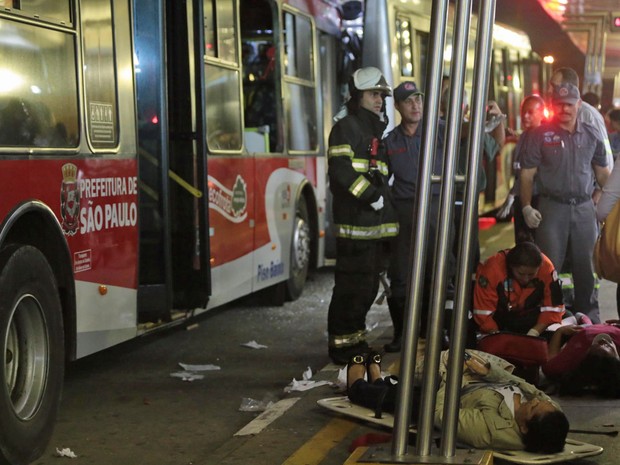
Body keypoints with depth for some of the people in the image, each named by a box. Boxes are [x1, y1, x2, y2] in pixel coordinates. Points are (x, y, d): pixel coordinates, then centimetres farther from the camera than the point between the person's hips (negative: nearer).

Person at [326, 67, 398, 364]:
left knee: (369, 286, 13)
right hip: (355, 223, -9)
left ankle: (355, 338, 23)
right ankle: (341, 344, -2)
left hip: (377, 225, 9)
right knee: (352, 285, -8)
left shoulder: (376, 131, 22)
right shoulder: (346, 127, -6)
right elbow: (341, 171, -19)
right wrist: (371, 195, -18)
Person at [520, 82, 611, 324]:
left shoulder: (590, 136, 10)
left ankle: (589, 316, 19)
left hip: (584, 207, 3)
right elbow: (527, 174, -1)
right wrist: (527, 207, -10)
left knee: (586, 265, 8)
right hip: (552, 207, -3)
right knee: (549, 266, 0)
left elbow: (603, 173, 17)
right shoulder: (541, 135, 0)